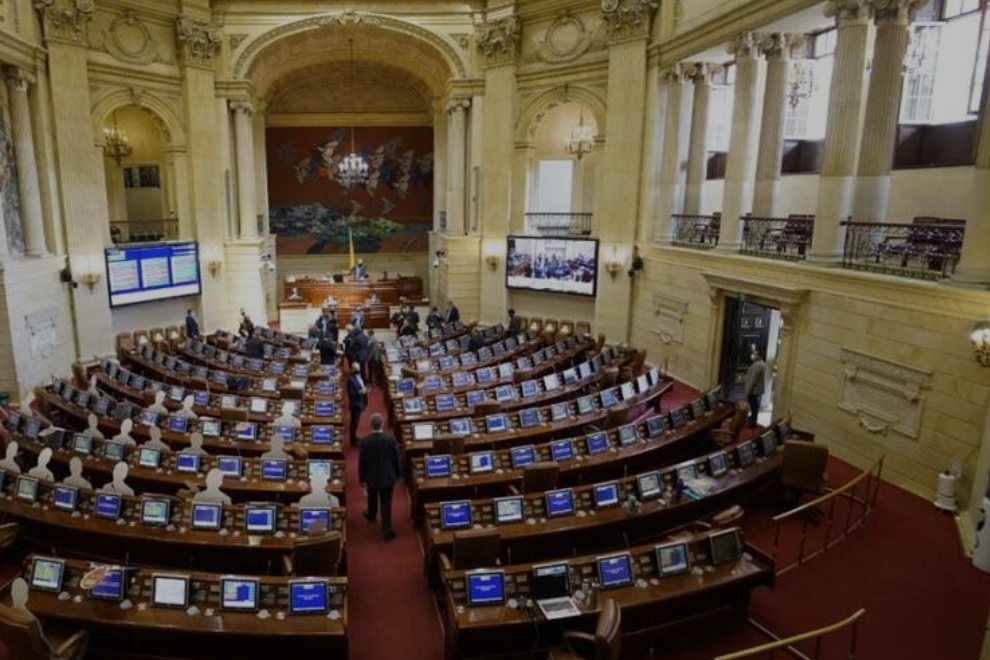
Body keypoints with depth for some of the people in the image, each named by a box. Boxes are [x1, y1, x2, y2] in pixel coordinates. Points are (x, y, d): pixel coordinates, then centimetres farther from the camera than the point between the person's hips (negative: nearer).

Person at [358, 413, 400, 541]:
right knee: (386, 504, 7)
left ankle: (371, 515, 56)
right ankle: (387, 532, 11)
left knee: (372, 497, 29)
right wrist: (397, 474, 9)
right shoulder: (391, 439, -19)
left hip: (371, 476, 1)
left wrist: (362, 478, 5)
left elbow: (361, 462, -9)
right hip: (388, 477, -1)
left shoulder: (364, 441, -19)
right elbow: (396, 458, -8)